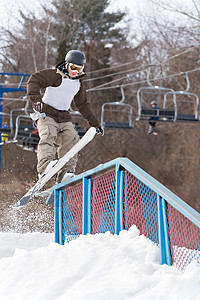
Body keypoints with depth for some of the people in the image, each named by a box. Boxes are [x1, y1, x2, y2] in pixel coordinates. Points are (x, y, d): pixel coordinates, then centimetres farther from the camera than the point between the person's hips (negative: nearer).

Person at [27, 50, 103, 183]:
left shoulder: (79, 83, 16)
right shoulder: (55, 75, -6)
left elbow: (83, 105, 27)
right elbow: (34, 80, -17)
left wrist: (95, 123, 27)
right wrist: (36, 100, -30)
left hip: (64, 117, 5)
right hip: (47, 113, -5)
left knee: (71, 137, -21)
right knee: (49, 134, -32)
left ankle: (66, 172, -28)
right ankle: (45, 164, -52)